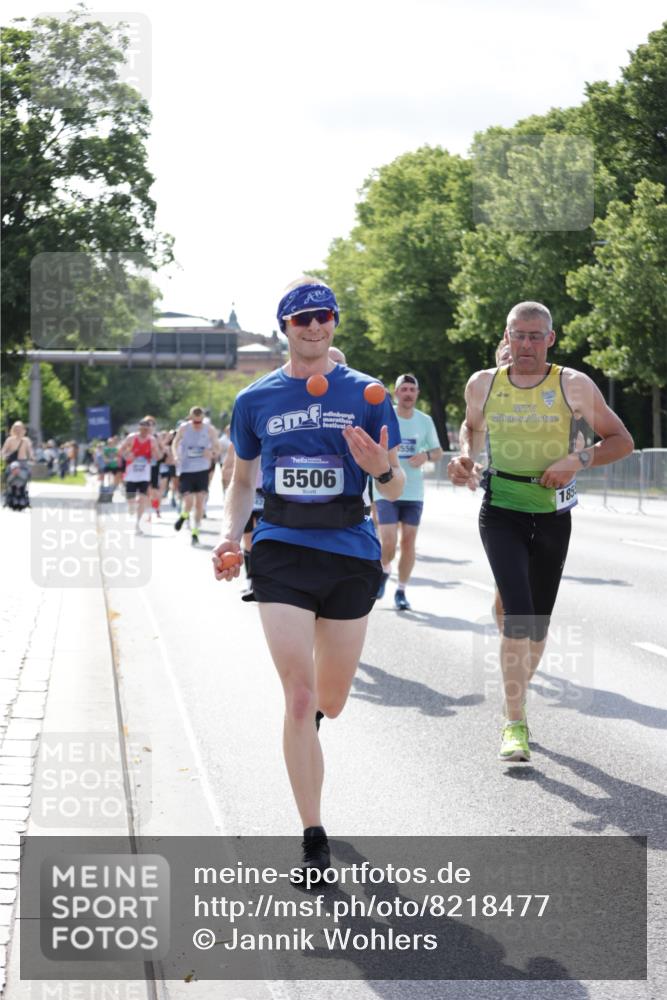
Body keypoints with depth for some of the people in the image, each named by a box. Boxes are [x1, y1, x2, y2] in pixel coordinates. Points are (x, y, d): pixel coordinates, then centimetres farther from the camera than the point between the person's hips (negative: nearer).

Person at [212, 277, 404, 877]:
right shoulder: (256, 400, 7)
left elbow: (396, 488, 7)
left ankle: (308, 722, 52)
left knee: (330, 704, 13)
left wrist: (381, 468, -16)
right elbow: (242, 479, 19)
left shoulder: (366, 394, 4)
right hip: (281, 552, -1)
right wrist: (231, 534, 1)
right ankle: (313, 840, -4)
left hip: (351, 555, 1)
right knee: (299, 698, -11)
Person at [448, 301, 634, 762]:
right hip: (501, 511, -1)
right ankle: (515, 722, -12)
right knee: (518, 616, -18)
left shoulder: (574, 385, -4)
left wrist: (578, 459, -16)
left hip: (552, 516, 1)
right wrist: (466, 456, 2)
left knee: (538, 622, 11)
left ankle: (517, 699, 36)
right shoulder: (483, 384, 1)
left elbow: (622, 441, 0)